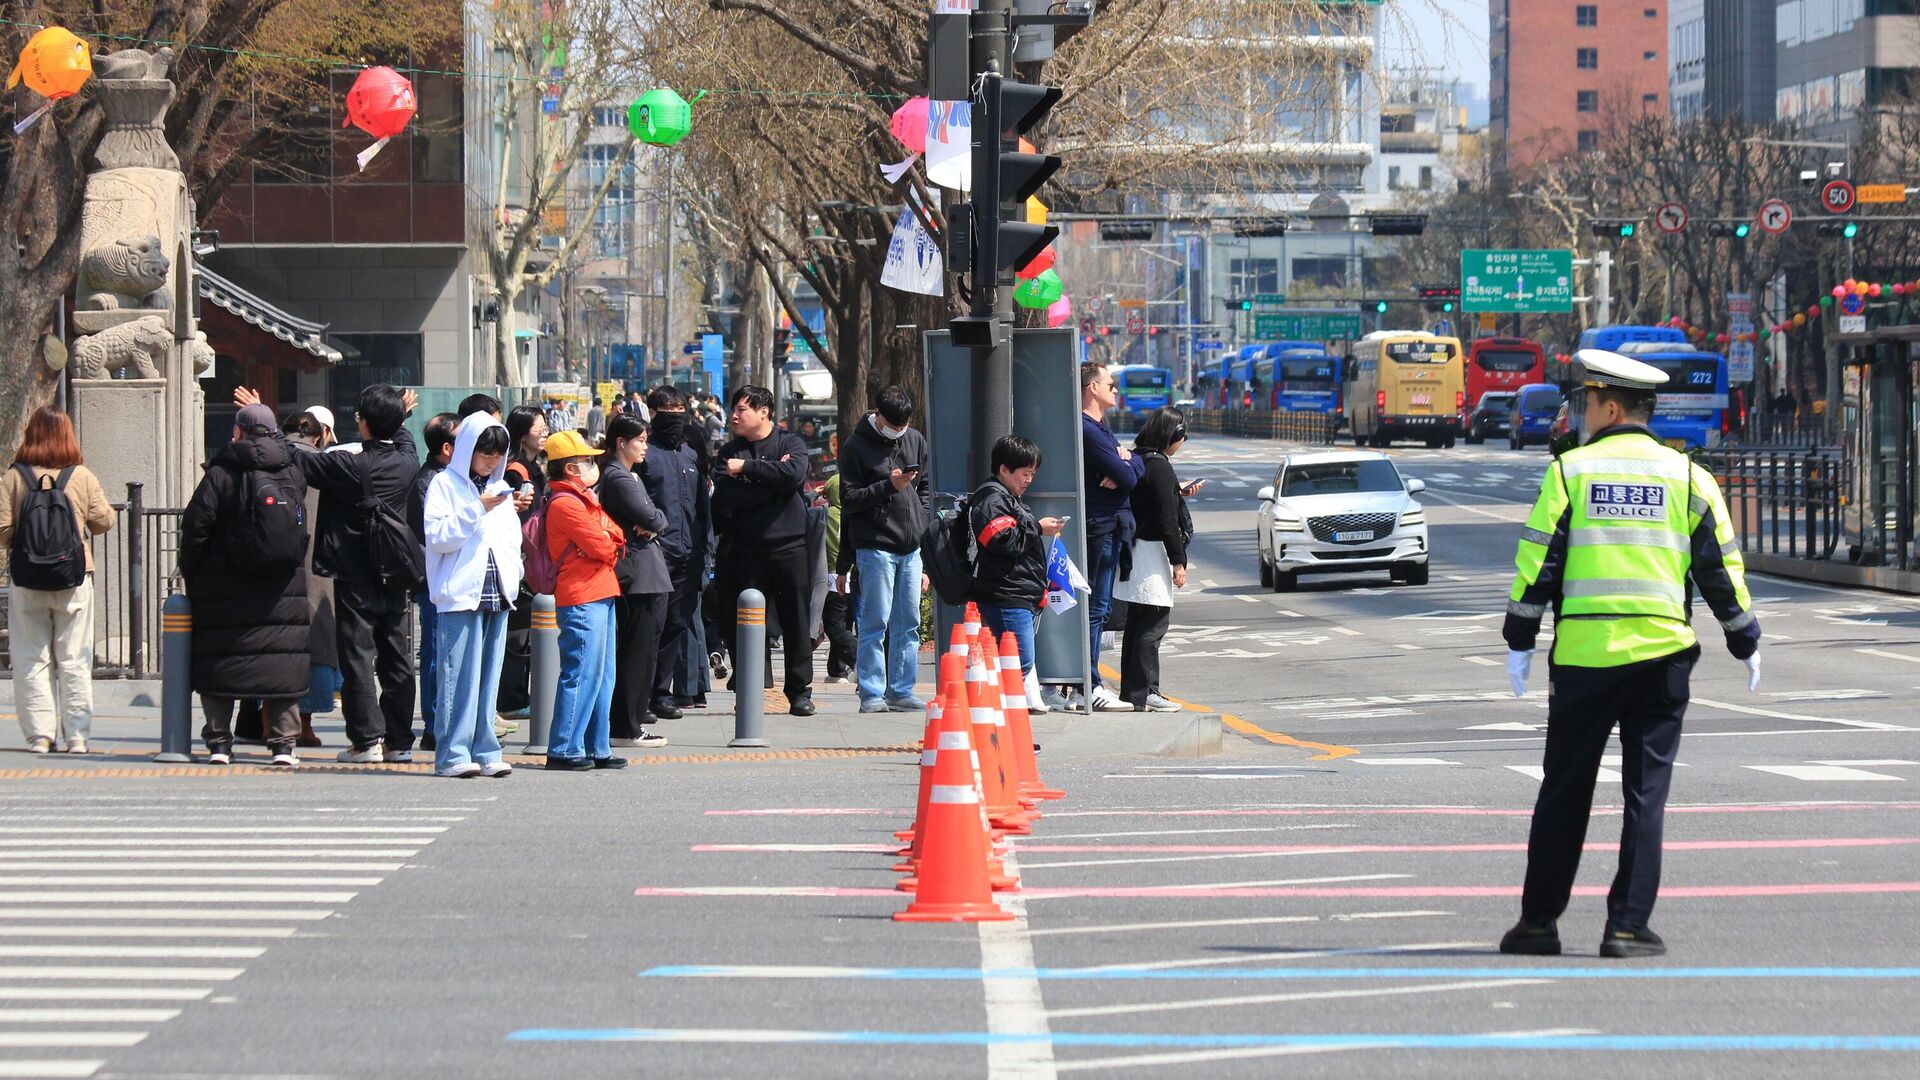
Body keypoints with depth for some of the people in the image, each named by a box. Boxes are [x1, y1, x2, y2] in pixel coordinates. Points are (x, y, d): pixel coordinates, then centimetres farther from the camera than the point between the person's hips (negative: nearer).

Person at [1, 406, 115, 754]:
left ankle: (39, 734, 2)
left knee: (31, 660, 6)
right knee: (75, 660, 7)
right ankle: (76, 735, 5)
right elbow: (103, 520, 2)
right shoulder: (82, 477, -4)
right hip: (75, 581, 1)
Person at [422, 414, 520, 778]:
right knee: (459, 677, -9)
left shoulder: (500, 487, 19)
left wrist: (512, 578, 10)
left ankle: (484, 751, 9)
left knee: (489, 677, 7)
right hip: (459, 594, -6)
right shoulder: (445, 484, 0)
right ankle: (453, 753, -8)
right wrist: (477, 509, -18)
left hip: (497, 594, 6)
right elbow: (438, 536, -11)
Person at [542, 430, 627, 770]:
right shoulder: (566, 504, -13)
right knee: (582, 674, -10)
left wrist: (611, 540, -2)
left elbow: (614, 534, 18)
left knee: (602, 675, 12)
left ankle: (596, 748, 17)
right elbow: (601, 547, -16)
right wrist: (611, 546, 3)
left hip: (601, 595, 11)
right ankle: (563, 750, -7)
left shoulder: (584, 500, 20)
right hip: (582, 598, -11)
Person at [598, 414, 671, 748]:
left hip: (646, 576, 11)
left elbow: (656, 520, 18)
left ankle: (628, 723, 17)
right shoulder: (619, 479, -13)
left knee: (640, 653, 13)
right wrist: (657, 520, 2)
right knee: (639, 653, -7)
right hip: (639, 573, -11)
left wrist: (653, 523, -4)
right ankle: (627, 729, -5)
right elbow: (650, 518, -20)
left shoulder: (626, 476, 20)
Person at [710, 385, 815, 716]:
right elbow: (726, 496, -7)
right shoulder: (729, 453, 11)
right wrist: (771, 475, -10)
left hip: (789, 546, -1)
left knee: (796, 621, 2)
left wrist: (748, 467, -12)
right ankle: (748, 691, 8)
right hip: (745, 549, 1)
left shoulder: (790, 444, 6)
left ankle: (800, 691, 9)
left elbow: (794, 475, -16)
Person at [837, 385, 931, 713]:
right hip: (875, 547, -6)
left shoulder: (916, 442, 13)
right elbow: (849, 499, -8)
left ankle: (900, 691, 11)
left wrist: (921, 523, 8)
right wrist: (889, 486, -18)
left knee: (908, 623, 6)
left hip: (911, 547, 6)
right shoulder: (856, 446, -4)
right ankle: (871, 694, -3)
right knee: (875, 623, -6)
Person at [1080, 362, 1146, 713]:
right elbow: (1128, 478, -19)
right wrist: (1125, 465, 3)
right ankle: (1090, 688, -10)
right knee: (1095, 608, -10)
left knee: (1099, 608, 14)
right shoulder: (1087, 430, -14)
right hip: (1099, 526, -11)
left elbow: (1138, 469, 11)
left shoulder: (1101, 429, 20)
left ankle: (1090, 682, 19)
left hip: (1113, 529, 11)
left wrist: (1125, 462, -10)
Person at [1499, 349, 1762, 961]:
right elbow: (1720, 566, 6)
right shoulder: (1686, 476, 5)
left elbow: (1537, 562, -2)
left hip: (1582, 653, -1)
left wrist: (1519, 642, 5)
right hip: (1662, 656, 1)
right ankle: (1627, 926, -1)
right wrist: (1746, 643, 17)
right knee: (1646, 793, 3)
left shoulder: (1570, 470, 0)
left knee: (1564, 791, 9)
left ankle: (1539, 921, 13)